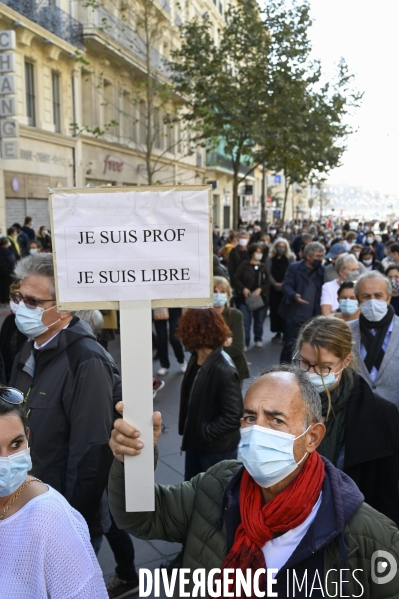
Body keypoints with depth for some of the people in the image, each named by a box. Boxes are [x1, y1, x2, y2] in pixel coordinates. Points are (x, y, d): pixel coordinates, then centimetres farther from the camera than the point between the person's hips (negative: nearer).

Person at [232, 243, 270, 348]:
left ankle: (258, 339, 32)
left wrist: (260, 289, -12)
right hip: (245, 297, -4)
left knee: (259, 320, 14)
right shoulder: (244, 265, -5)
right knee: (245, 321, -8)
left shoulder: (263, 267, 6)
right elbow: (236, 279, -5)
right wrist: (243, 288, -17)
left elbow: (267, 282, 4)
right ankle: (245, 343, -1)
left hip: (259, 298, 4)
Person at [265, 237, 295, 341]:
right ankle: (278, 332, 13)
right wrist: (275, 283, -12)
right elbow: (268, 272, 2)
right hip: (274, 288, 3)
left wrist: (284, 283, -15)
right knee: (274, 310, 3)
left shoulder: (290, 258, 3)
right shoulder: (270, 258, 8)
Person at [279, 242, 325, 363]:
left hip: (313, 316, 3)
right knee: (289, 345, 2)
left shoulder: (322, 271, 8)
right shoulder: (294, 267, -2)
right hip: (294, 314, -3)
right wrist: (294, 296, -32)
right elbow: (286, 286, -11)